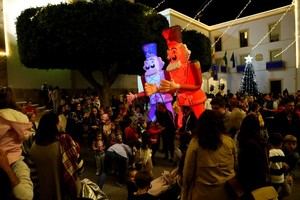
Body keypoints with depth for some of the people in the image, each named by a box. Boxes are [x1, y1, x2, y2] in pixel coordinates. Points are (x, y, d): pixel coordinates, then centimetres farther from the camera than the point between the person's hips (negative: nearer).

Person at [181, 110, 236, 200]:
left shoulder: (195, 142, -14)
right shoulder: (229, 141, -5)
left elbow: (188, 172, -8)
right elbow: (236, 166, 7)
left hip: (203, 193, -3)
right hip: (227, 190, 3)